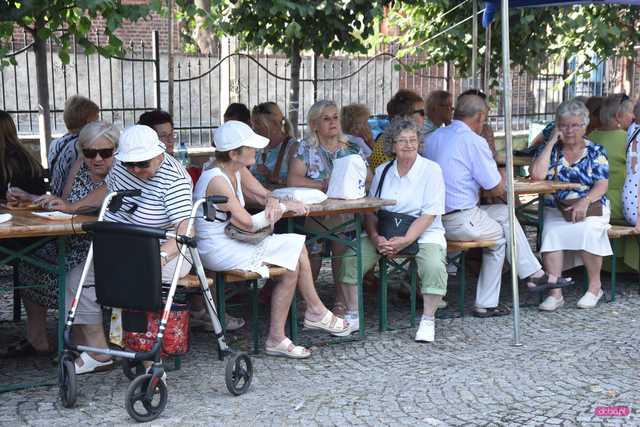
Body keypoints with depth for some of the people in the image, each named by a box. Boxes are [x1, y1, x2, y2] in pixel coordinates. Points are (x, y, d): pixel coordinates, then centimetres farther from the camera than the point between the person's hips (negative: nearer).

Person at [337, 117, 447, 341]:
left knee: (434, 266, -33)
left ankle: (427, 320, -13)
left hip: (424, 233, -4)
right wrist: (375, 237, -12)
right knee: (351, 259, -17)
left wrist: (405, 241, -22)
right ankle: (353, 316, -2)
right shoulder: (382, 171, 9)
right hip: (386, 233, 4)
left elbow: (429, 215, -11)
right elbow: (370, 210, 8)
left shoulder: (431, 169, -4)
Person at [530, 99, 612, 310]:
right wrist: (552, 142, -3)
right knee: (552, 233, -32)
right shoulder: (552, 150, 11)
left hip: (591, 207, -1)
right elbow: (537, 174, -7)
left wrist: (584, 202, -22)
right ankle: (555, 293, -31)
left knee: (587, 230, -34)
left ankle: (595, 286, -15)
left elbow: (602, 184, -3)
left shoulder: (596, 152, 8)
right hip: (556, 210, 1)